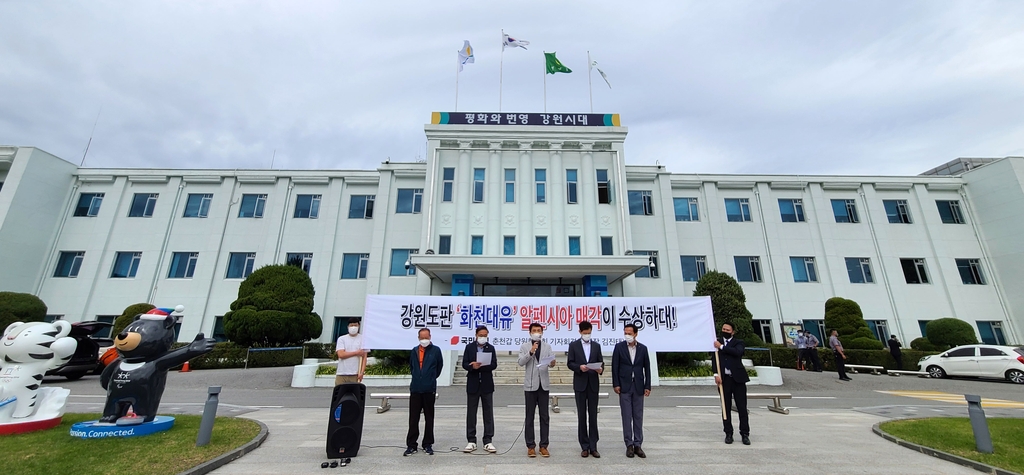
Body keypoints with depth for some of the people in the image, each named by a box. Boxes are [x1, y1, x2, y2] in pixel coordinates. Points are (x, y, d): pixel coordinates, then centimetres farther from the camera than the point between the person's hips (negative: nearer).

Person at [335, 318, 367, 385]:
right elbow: (341, 354, -5)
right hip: (341, 374, 1)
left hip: (355, 374, -1)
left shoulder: (362, 339, 6)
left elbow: (364, 357, 0)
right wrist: (356, 353, -7)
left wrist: (361, 372, -10)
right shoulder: (341, 339, 9)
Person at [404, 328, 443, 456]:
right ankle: (411, 445, 15)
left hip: (429, 389, -2)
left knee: (429, 418, 8)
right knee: (413, 418, 5)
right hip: (415, 388, 2)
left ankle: (428, 444, 18)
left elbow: (439, 366, 10)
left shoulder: (435, 350, -1)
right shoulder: (414, 351, 8)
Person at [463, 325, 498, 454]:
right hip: (473, 384, 0)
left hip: (487, 384, 0)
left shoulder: (491, 348, 4)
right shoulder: (469, 347, 3)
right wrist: (473, 366, -23)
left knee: (488, 413, 4)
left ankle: (488, 441, 12)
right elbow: (464, 364, -3)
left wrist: (480, 366, -19)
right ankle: (471, 441, 16)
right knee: (471, 413, 6)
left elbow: (494, 365, -6)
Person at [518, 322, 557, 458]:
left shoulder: (547, 346, 8)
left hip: (543, 384, 2)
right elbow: (521, 362, -11)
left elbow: (551, 359, -3)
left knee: (544, 416, 6)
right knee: (530, 416, 5)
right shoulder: (525, 347, 2)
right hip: (530, 384, -2)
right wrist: (531, 352, -24)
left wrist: (552, 363, -26)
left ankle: (543, 445, 15)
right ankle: (530, 446, 14)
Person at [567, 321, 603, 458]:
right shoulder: (573, 345, 2)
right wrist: (579, 367, -19)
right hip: (580, 384, -1)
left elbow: (601, 362, 7)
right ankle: (584, 446, 15)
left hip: (593, 384, 2)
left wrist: (601, 369, -15)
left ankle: (593, 446, 13)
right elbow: (569, 363, -1)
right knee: (582, 416, 5)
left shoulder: (596, 345, 8)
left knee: (593, 416, 5)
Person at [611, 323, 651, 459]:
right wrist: (616, 384, -7)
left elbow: (647, 368, 5)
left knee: (638, 417, 8)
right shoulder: (619, 347, -2)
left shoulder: (643, 348, 2)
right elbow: (615, 366, -2)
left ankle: (638, 445, 17)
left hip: (638, 387, 2)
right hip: (624, 386, -2)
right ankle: (629, 445, 12)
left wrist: (647, 386, 1)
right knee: (626, 417, 2)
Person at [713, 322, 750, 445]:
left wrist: (722, 347, -14)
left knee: (742, 407, 2)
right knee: (726, 408, 7)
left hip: (738, 379, -1)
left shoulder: (738, 342, 4)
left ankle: (745, 434, 13)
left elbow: (738, 352, -18)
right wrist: (716, 374, -10)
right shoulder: (717, 343, 8)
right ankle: (728, 434, 15)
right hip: (724, 379, 1)